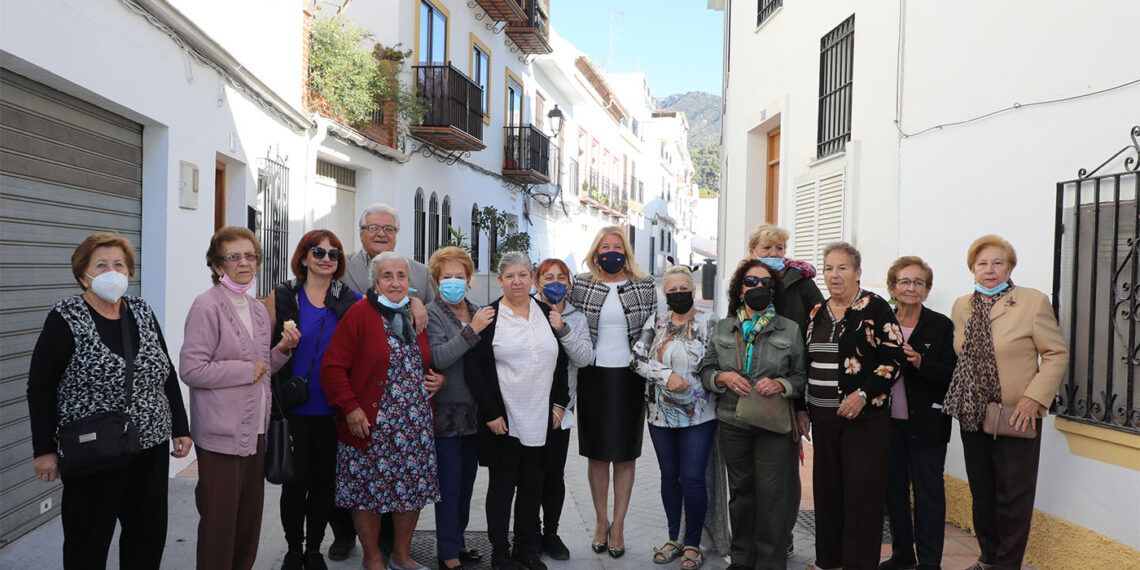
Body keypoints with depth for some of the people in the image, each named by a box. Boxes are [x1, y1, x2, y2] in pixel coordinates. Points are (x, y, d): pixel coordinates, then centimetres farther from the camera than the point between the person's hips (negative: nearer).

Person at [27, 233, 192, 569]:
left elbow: (167, 374, 12)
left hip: (151, 449, 4)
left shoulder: (143, 313, 7)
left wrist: (181, 428, 10)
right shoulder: (66, 320, -7)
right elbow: (40, 389, -6)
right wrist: (44, 450, -8)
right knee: (89, 543, 9)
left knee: (149, 535, 12)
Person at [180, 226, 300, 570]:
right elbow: (191, 370, -18)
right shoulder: (207, 306, -10)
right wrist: (247, 370, -13)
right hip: (222, 435, -7)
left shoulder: (258, 309, 13)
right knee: (220, 525, 2)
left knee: (249, 519, 14)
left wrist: (282, 350, 2)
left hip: (255, 431, 7)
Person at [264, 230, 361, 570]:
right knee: (295, 482, 6)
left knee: (324, 481, 10)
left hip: (333, 410, 2)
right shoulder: (283, 297, 1)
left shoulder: (351, 301, 4)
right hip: (294, 409, -1)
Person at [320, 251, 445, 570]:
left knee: (414, 488, 9)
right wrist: (350, 407, -17)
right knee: (368, 489, 4)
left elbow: (429, 362, 26)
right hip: (370, 425, -5)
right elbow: (333, 367, -10)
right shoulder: (359, 315, -6)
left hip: (416, 425, 5)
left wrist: (439, 379, 5)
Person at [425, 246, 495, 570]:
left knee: (467, 481, 14)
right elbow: (437, 358, -21)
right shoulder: (432, 313, -7)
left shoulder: (478, 312, 9)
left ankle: (457, 540, 29)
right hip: (447, 411, -6)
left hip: (474, 410, 6)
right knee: (449, 484, -1)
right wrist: (472, 330, -23)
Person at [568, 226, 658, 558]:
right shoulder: (580, 285, 2)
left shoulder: (645, 286, 3)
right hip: (593, 378, 0)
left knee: (625, 455, 6)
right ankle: (601, 521, 25)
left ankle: (618, 525, 19)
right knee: (597, 454, 9)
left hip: (630, 378, 0)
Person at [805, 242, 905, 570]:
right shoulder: (817, 313, 12)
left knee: (862, 493, -1)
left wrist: (862, 395, -18)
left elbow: (894, 358, -10)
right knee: (826, 490, 11)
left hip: (865, 417, -5)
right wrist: (804, 408, 15)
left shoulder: (875, 308, -5)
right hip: (823, 418, 5)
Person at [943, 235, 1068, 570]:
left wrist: (1034, 398, -16)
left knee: (1013, 499, 3)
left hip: (1016, 417, -5)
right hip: (972, 417, 5)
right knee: (981, 494, 15)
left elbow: (1057, 354, -7)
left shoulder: (1033, 301, -6)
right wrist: (958, 399, 6)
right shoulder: (961, 306, 9)